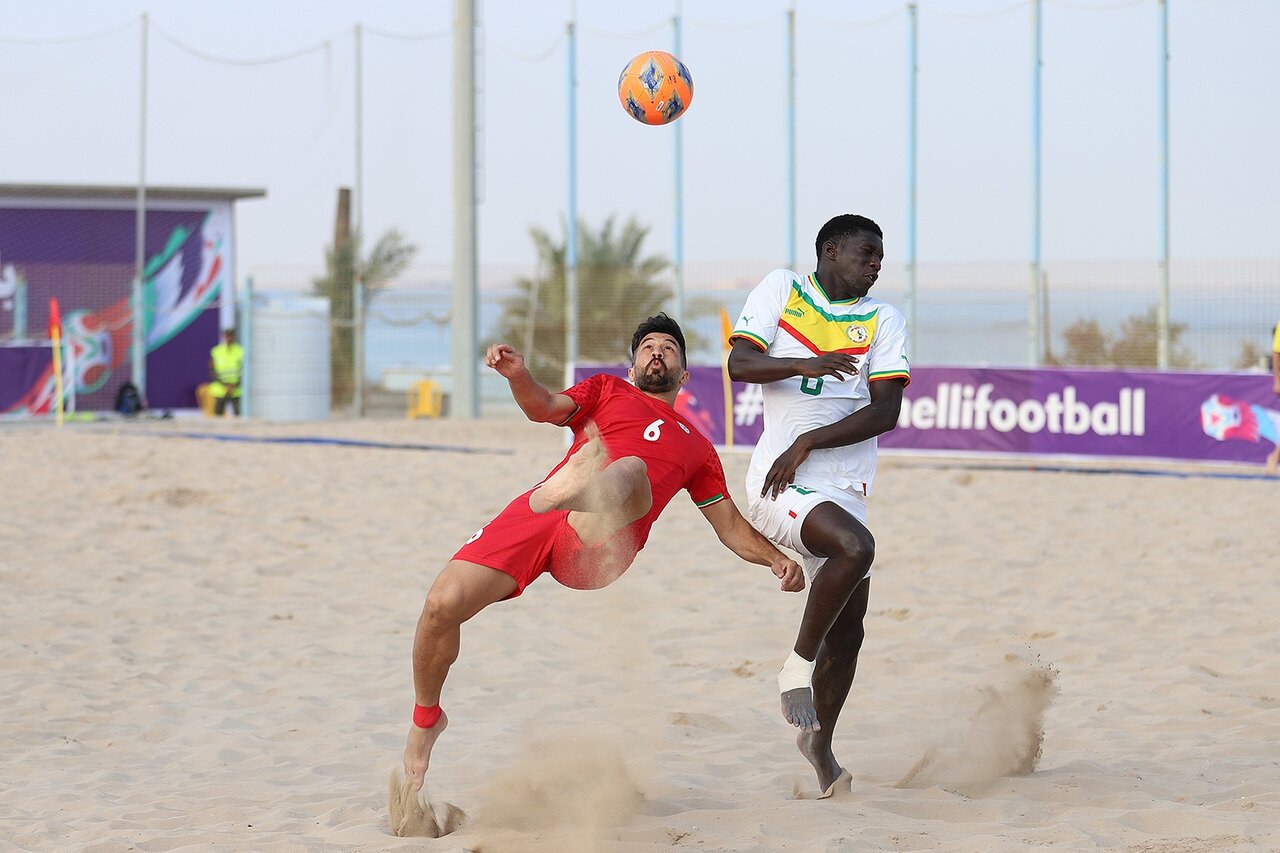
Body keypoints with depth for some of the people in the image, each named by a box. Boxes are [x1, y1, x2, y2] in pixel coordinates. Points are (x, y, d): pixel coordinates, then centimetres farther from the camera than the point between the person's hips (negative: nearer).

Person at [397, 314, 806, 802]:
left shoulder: (695, 447, 36)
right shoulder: (608, 391, 32)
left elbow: (732, 529, 35)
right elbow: (545, 409, 12)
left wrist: (777, 560, 14)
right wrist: (518, 376, -11)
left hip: (599, 543, 0)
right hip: (535, 517, 0)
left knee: (629, 470, -34)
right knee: (443, 604, -16)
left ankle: (568, 492, -72)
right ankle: (425, 720, 10)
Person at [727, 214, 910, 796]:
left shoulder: (883, 320, 6)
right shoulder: (782, 289, 4)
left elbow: (886, 412, -5)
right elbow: (739, 363, -6)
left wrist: (806, 444, -14)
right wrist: (805, 364, -23)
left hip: (845, 487, 5)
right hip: (778, 484, -4)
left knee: (848, 632, 7)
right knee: (854, 546, -32)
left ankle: (818, 738, 28)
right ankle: (798, 667, -16)